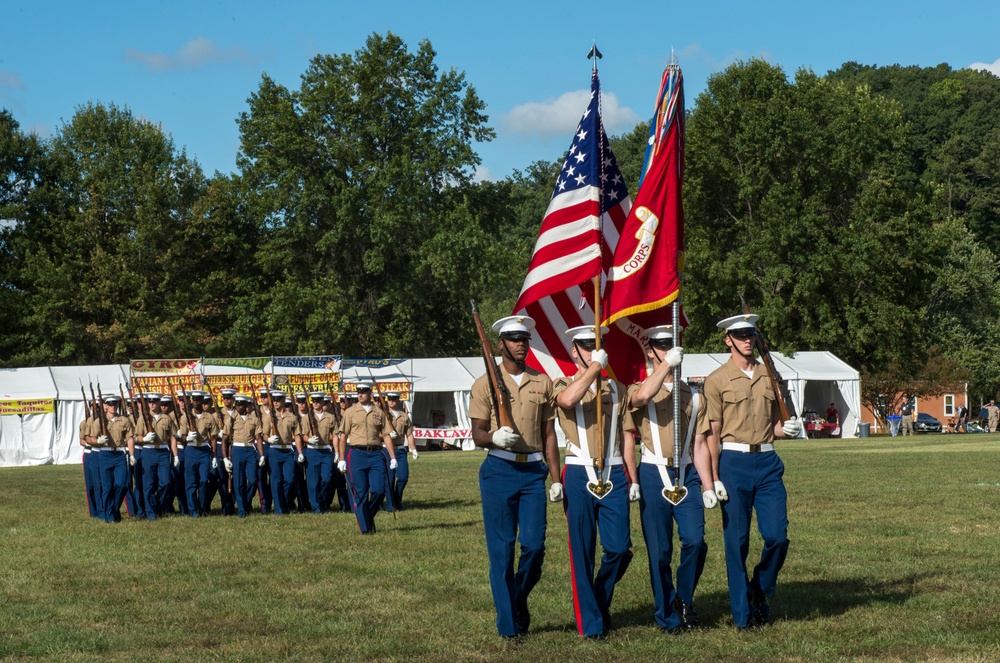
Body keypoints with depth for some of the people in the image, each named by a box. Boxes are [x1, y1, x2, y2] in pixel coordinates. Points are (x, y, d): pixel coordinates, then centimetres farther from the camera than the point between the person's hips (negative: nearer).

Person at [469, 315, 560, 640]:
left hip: (533, 471, 2)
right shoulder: (485, 383, 3)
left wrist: (556, 479, 8)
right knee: (501, 549, -1)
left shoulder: (542, 382, 10)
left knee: (534, 544, -6)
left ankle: (519, 601, 22)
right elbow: (477, 434, 1)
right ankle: (507, 625, 6)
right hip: (499, 470, -2)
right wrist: (495, 437, -22)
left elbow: (549, 433, 12)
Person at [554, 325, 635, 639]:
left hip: (614, 475, 3)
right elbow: (567, 400, -22)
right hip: (579, 475, -3)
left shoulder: (616, 388, 14)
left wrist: (633, 479, 8)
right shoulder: (564, 384, 5)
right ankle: (590, 622, 6)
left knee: (619, 548, -2)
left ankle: (601, 600, 25)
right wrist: (594, 367, -18)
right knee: (582, 552, -1)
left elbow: (627, 437, 14)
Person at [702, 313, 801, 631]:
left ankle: (761, 591, 21)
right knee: (737, 542, 0)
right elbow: (712, 432, -3)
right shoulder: (717, 380, -1)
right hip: (735, 462, -4)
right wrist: (713, 479, -8)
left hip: (768, 462, 4)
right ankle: (743, 614, 8)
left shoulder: (769, 376, 12)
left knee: (777, 536, -5)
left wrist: (788, 428, -3)